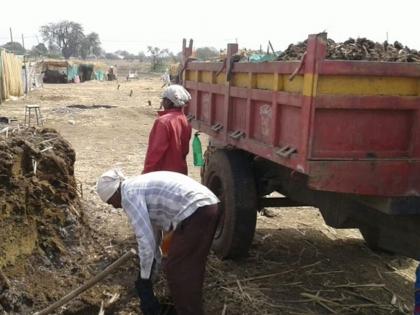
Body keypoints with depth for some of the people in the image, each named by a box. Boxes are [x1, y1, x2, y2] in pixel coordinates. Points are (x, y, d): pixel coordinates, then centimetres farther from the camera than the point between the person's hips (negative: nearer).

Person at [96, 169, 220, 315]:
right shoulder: (140, 187, 26)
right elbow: (152, 233, 34)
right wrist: (151, 271, 42)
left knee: (177, 270, 5)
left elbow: (145, 240, -8)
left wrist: (144, 278, 6)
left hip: (195, 212, -10)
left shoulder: (129, 194, -3)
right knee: (190, 269, 23)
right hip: (208, 206, 10)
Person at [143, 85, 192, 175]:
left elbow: (156, 150, -18)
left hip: (163, 172, -7)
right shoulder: (185, 120, 5)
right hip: (180, 171, 8)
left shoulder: (164, 121, -19)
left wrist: (146, 172, -11)